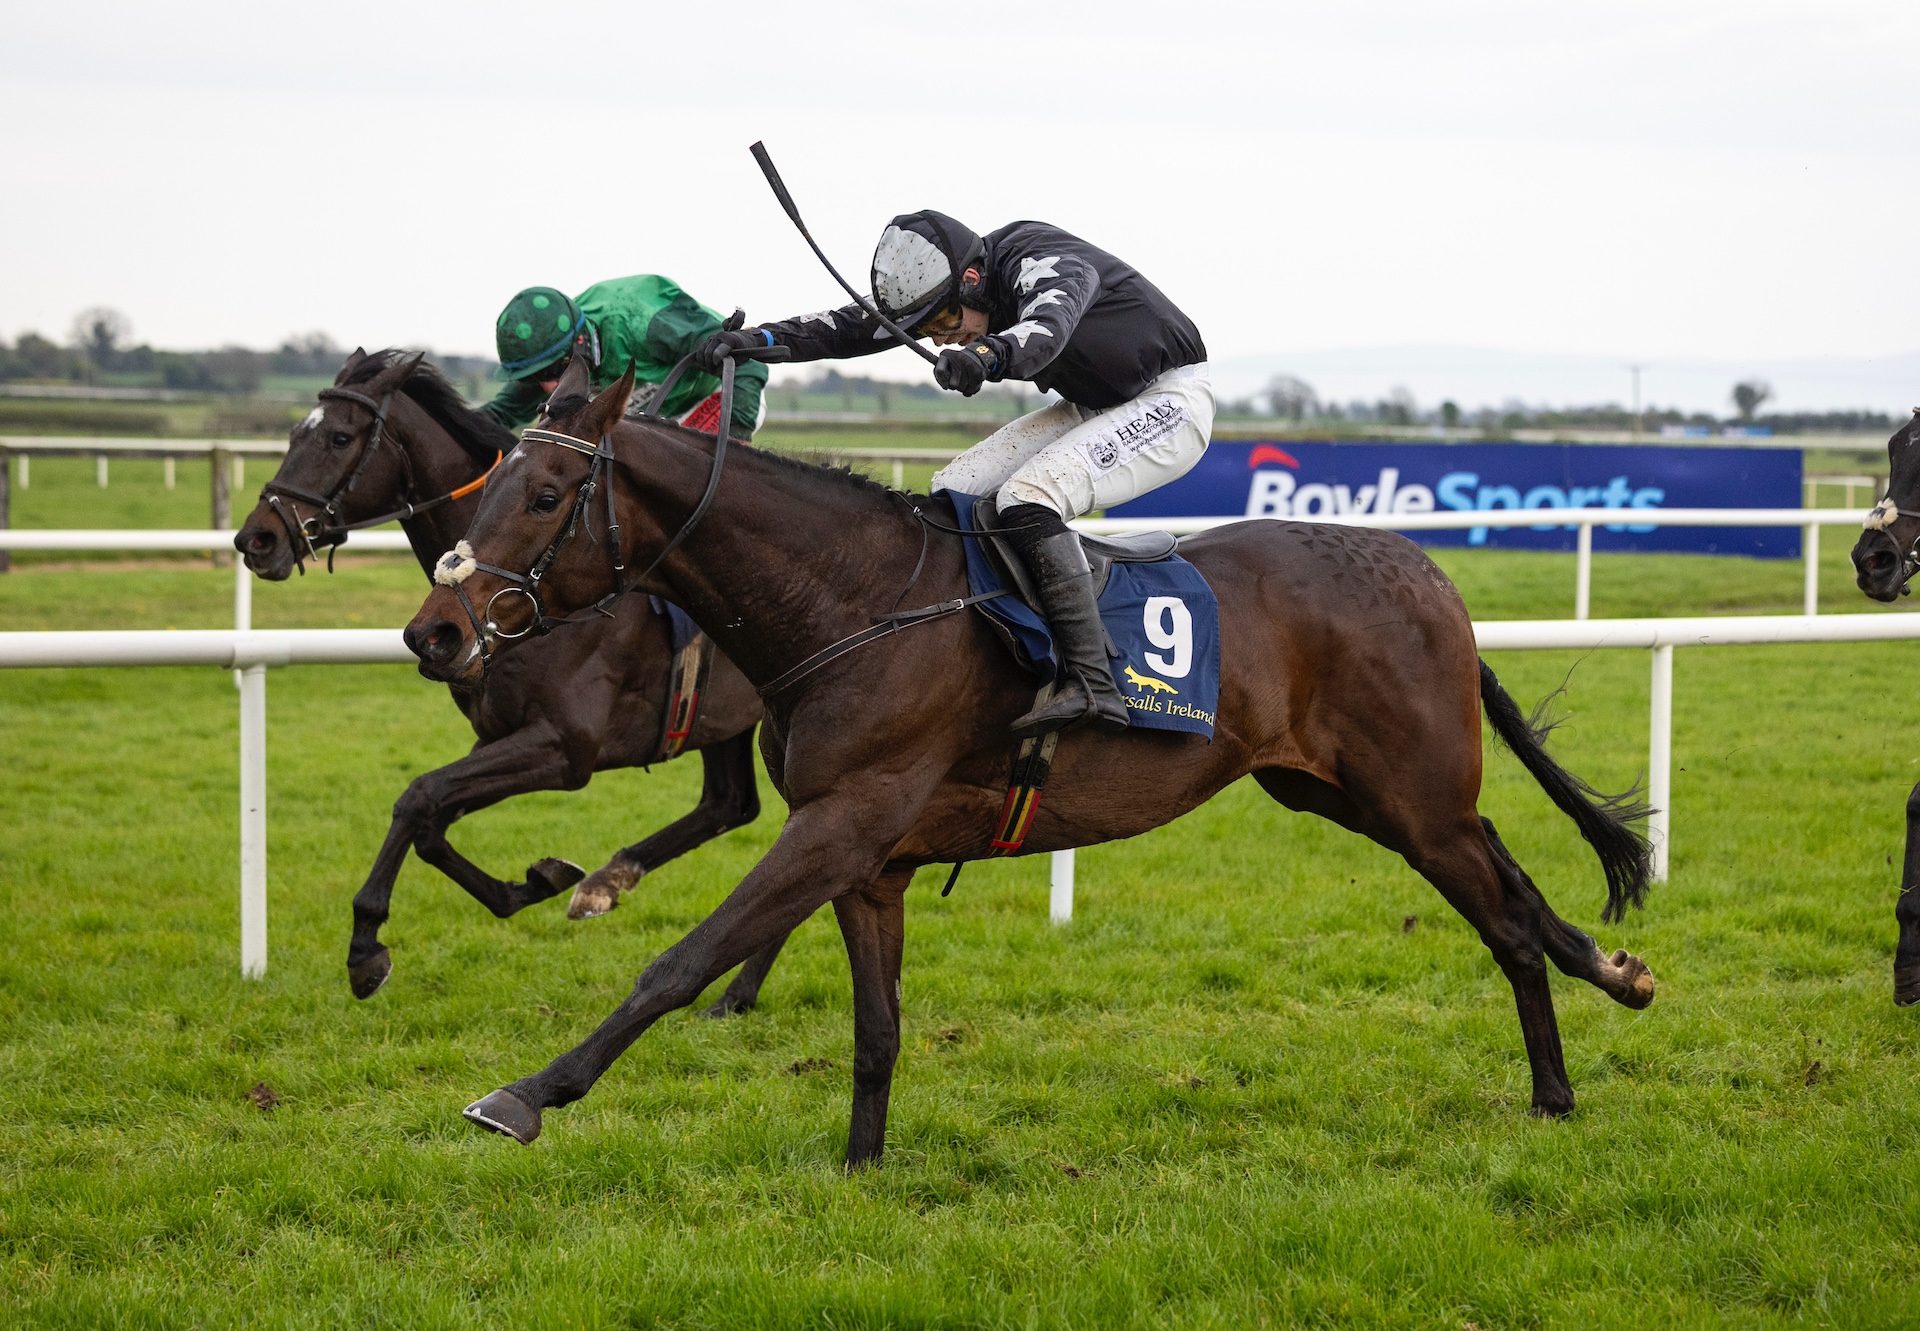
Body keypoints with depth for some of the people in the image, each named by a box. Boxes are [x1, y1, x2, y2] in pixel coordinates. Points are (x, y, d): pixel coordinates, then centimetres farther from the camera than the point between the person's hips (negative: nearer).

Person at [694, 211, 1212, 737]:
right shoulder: (943, 282, -3)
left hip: (1172, 399, -9)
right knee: (954, 492, 0)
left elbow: (1047, 325, -50)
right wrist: (762, 338, -20)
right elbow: (856, 325, -5)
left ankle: (1091, 683, -34)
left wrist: (987, 353, -71)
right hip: (1091, 407, 9)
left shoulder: (1046, 265, -28)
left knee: (1026, 498, -29)